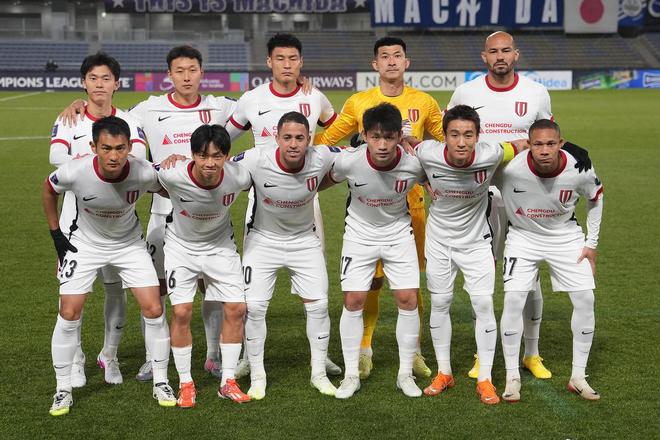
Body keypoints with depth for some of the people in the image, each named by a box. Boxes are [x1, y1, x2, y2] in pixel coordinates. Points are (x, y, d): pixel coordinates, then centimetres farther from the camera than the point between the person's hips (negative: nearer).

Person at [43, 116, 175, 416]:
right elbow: (48, 190, -6)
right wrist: (56, 234, -4)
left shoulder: (143, 173, -30)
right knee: (69, 314, -6)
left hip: (129, 243, 1)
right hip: (85, 243, -1)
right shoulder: (74, 172, -31)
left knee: (154, 310, -5)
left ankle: (160, 382, 13)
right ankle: (63, 390, 10)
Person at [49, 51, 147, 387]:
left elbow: (139, 152, -17)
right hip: (77, 218, -1)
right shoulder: (70, 120, 2)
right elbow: (56, 154, -16)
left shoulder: (128, 121, 3)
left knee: (116, 289, 5)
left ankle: (109, 357, 23)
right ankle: (75, 360, 14)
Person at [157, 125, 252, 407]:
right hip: (181, 246, -2)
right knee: (181, 312, -10)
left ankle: (228, 382, 11)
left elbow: (252, 185, -2)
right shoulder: (172, 175, -32)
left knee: (236, 309, -3)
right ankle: (185, 384, 6)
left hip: (220, 246, 2)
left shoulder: (238, 177, -27)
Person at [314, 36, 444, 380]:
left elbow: (446, 142, 18)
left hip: (410, 197, 1)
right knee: (371, 279, 0)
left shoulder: (424, 102, 7)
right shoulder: (358, 103, 4)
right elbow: (325, 140, 9)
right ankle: (364, 350, 11)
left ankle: (413, 351, 15)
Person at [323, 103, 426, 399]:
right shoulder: (348, 161, -28)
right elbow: (329, 178, -4)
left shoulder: (414, 164, -26)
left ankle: (406, 374, 12)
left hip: (399, 233, 0)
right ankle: (351, 375, 11)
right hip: (360, 233, 0)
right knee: (353, 301, -2)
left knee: (408, 300, -3)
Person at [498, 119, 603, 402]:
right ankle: (512, 377, -1)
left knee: (585, 299, -6)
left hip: (565, 237, 2)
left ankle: (578, 376, 9)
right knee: (513, 299, -15)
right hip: (523, 236, -2)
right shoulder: (510, 169, -29)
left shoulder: (579, 170, -24)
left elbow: (596, 198, 0)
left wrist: (591, 243, 3)